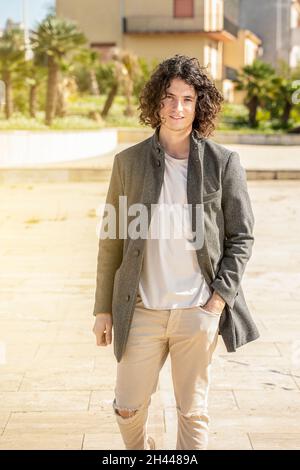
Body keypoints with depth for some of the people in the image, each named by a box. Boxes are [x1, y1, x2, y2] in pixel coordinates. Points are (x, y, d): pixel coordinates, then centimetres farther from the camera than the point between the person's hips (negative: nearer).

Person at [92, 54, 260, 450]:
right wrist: (104, 308, 6)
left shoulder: (223, 162, -1)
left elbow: (241, 236, 4)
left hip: (199, 311, -1)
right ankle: (140, 449, 41)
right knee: (128, 408, 10)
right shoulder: (129, 162, 2)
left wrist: (221, 295, -6)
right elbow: (112, 240, 6)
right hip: (142, 309, 1)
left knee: (193, 413, 9)